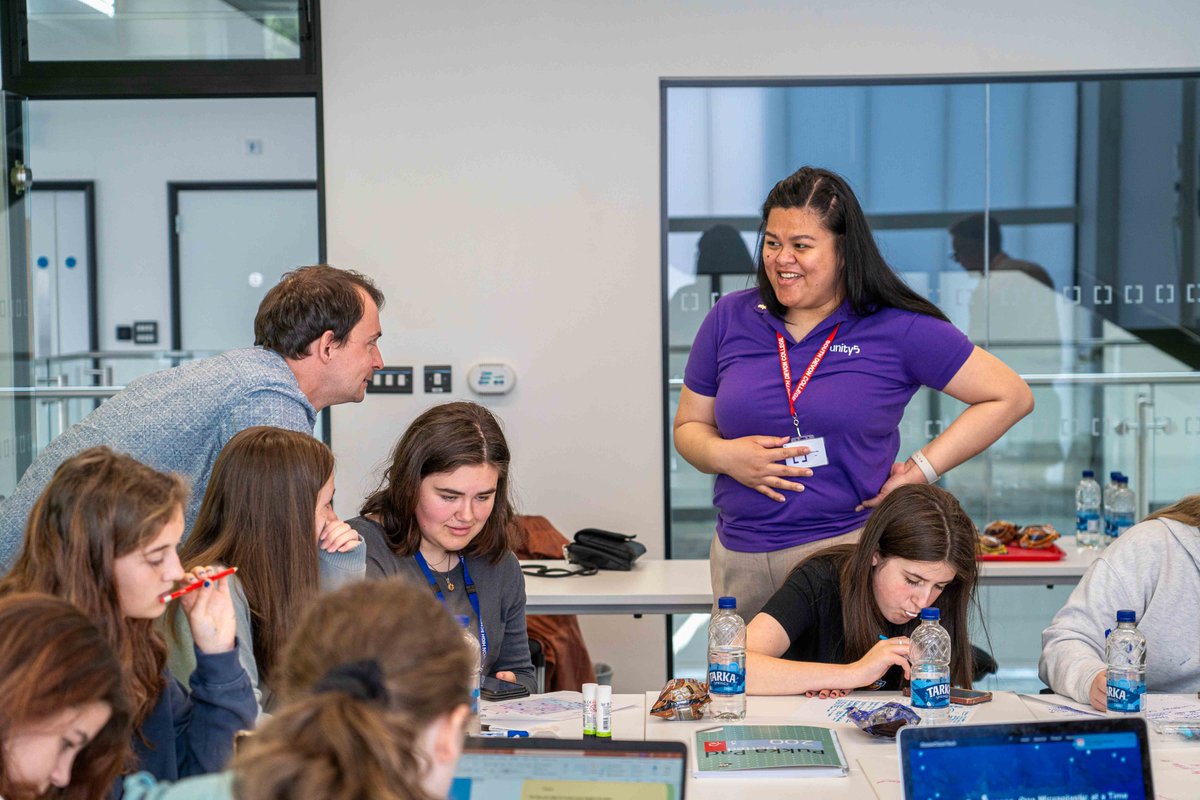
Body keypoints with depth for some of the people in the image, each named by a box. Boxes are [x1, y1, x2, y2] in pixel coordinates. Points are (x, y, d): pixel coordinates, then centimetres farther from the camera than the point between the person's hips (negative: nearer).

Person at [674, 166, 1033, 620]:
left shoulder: (897, 330, -2)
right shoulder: (730, 319, 7)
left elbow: (1010, 396, 1)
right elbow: (689, 426, 15)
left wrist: (921, 470, -5)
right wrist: (724, 456, -8)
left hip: (849, 547, -3)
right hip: (741, 559, 3)